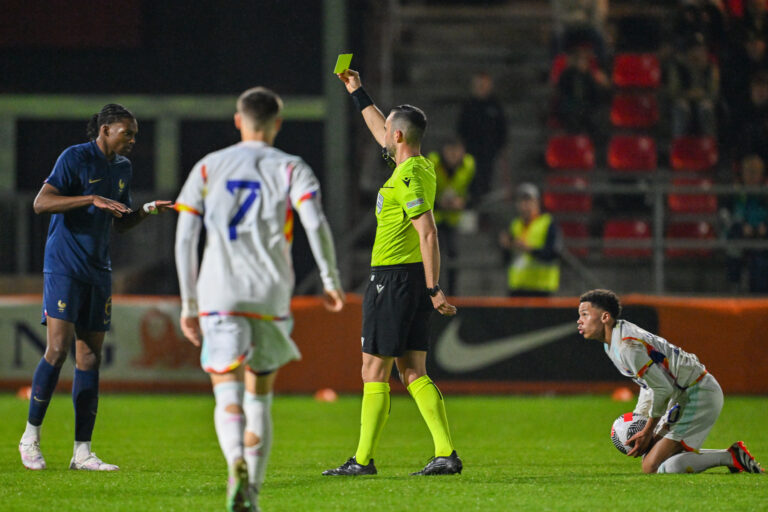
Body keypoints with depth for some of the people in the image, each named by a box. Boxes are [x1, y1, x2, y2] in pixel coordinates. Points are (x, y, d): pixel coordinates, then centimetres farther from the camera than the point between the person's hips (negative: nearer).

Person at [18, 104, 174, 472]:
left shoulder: (122, 168, 14)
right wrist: (92, 199, -25)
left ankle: (82, 452, 3)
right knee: (58, 349, -15)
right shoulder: (75, 158, -9)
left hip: (98, 272, 7)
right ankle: (31, 436, -3)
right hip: (63, 268, -7)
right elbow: (41, 203, -18)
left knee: (90, 358, 3)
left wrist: (149, 209, 4)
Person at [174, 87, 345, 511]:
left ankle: (237, 462, -35)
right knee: (259, 397, 15)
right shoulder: (292, 169, 6)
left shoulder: (207, 168, 11)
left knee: (228, 396, -6)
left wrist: (188, 304, 9)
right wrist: (331, 281, 1)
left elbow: (185, 238, 5)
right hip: (271, 297, 0)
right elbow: (316, 225, -10)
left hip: (218, 296, 0)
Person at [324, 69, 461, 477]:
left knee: (374, 372, -3)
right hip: (415, 277, 9)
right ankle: (446, 454, 1)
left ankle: (363, 459, -1)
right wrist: (357, 92, 39)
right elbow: (381, 133, 31)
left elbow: (428, 233, -23)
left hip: (392, 278, -9)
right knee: (414, 373, 8)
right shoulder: (421, 167, 12)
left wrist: (434, 289, -27)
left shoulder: (408, 177, -16)